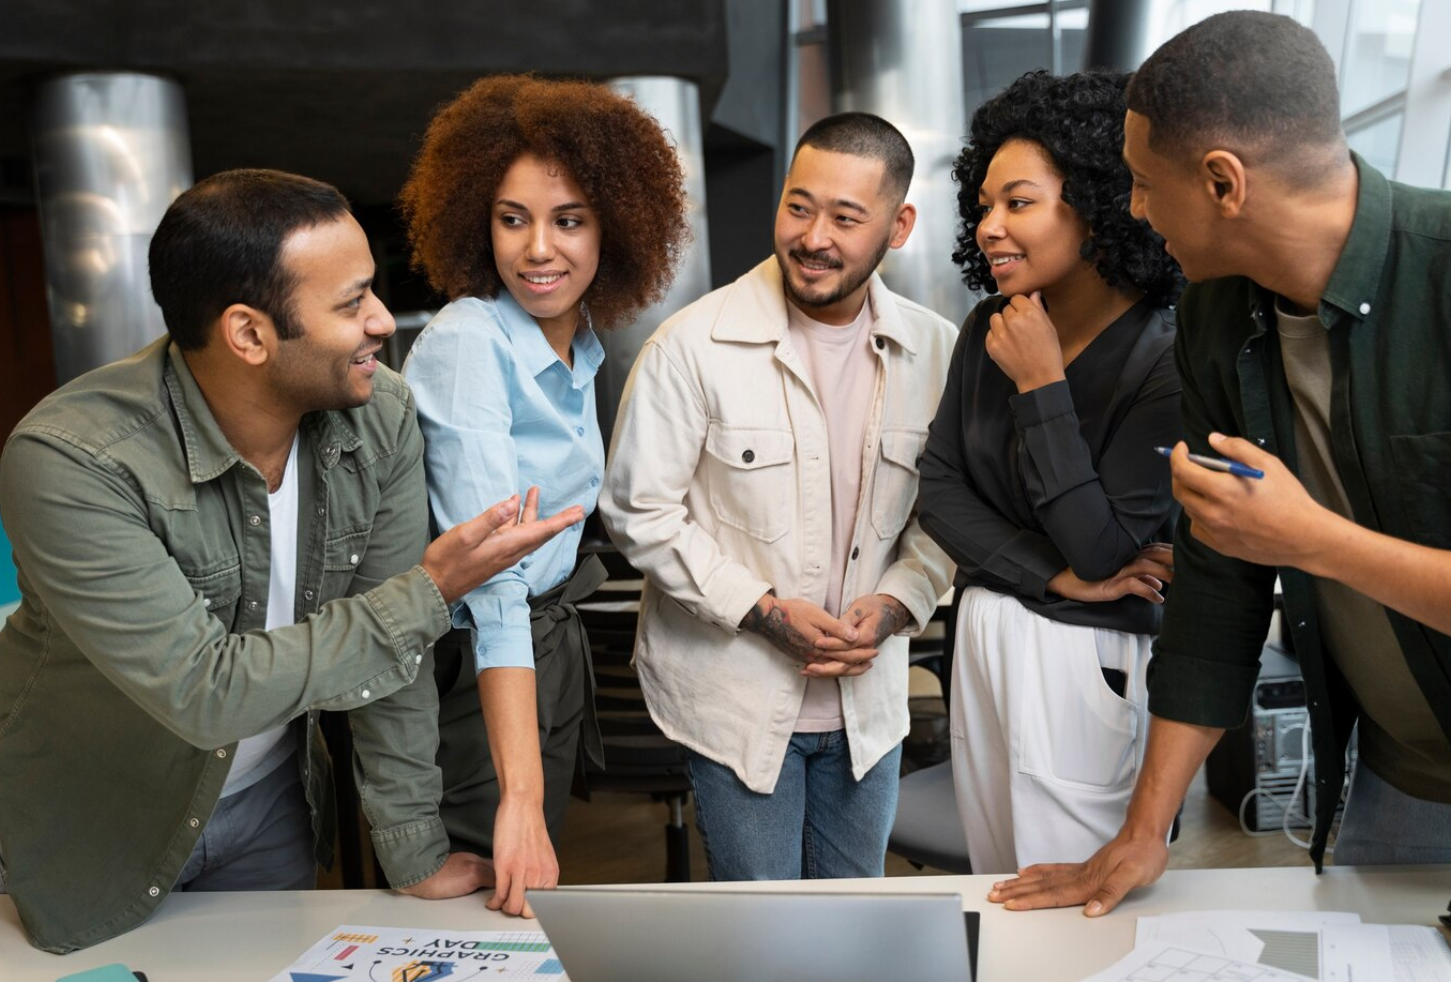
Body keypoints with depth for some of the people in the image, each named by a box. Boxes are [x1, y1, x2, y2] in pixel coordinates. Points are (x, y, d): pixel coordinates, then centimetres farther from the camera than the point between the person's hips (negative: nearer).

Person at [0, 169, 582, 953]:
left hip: (274, 800, 4)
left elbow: (391, 651, -11)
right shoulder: (69, 461, -31)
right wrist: (430, 591, -30)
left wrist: (414, 852, -7)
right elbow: (204, 693, -32)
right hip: (96, 831, -3)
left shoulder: (381, 416, -18)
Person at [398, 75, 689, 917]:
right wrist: (519, 793, -38)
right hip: (476, 665, -7)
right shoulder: (467, 343, -22)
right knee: (485, 904, 9)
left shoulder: (584, 343, 2)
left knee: (540, 891, 20)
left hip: (556, 648, 7)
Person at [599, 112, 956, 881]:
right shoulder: (695, 344, -14)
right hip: (735, 696, -3)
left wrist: (898, 601, -11)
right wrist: (763, 610, -17)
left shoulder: (934, 350, -2)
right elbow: (638, 511, -11)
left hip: (867, 696, 4)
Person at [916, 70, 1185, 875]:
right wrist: (1054, 574, -14)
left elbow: (1104, 551, -21)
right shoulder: (988, 332, 1)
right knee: (995, 888, 20)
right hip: (982, 632, 6)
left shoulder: (1166, 361, -17)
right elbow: (938, 489, -1)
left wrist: (1041, 386, -20)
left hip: (1085, 659, -6)